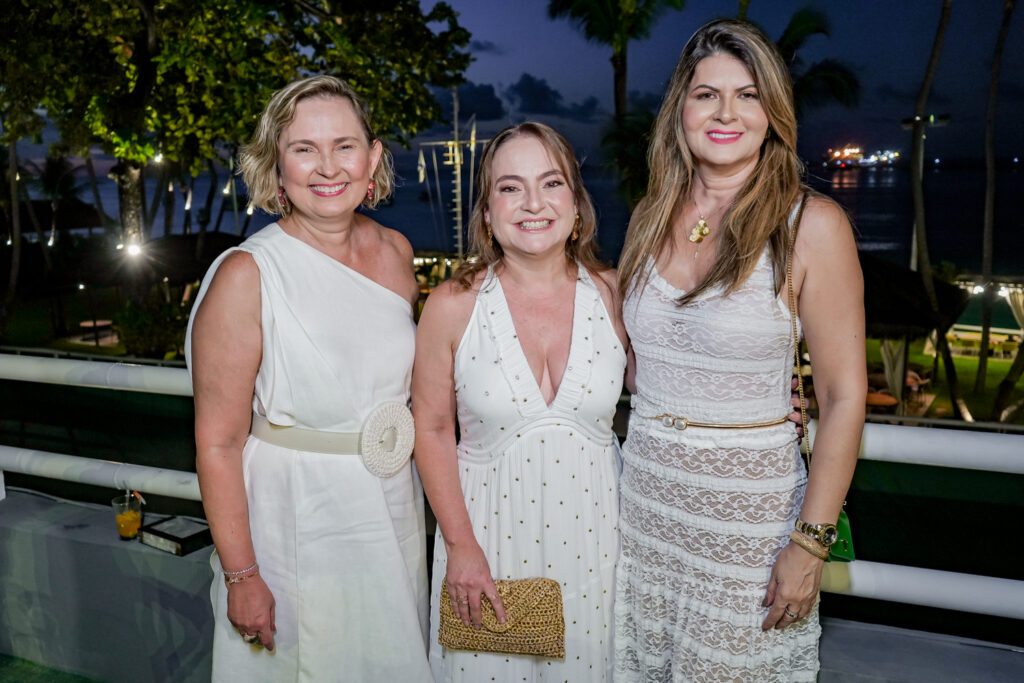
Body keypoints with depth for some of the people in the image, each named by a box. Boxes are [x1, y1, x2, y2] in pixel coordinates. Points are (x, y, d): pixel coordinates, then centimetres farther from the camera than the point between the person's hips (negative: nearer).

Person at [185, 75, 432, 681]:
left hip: (395, 511, 5)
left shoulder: (396, 250, -2)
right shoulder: (247, 274, -18)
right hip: (295, 522, -5)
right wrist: (241, 575, -15)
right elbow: (219, 440, -16)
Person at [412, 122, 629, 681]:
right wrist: (460, 545, -6)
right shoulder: (453, 306, -9)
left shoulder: (615, 295, -5)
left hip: (592, 529, 2)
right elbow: (431, 430, -4)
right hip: (489, 525, -1)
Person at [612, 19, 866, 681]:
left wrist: (811, 543, -13)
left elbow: (844, 398, -11)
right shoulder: (651, 218, 4)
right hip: (643, 488, 5)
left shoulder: (811, 224, -11)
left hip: (749, 500, -4)